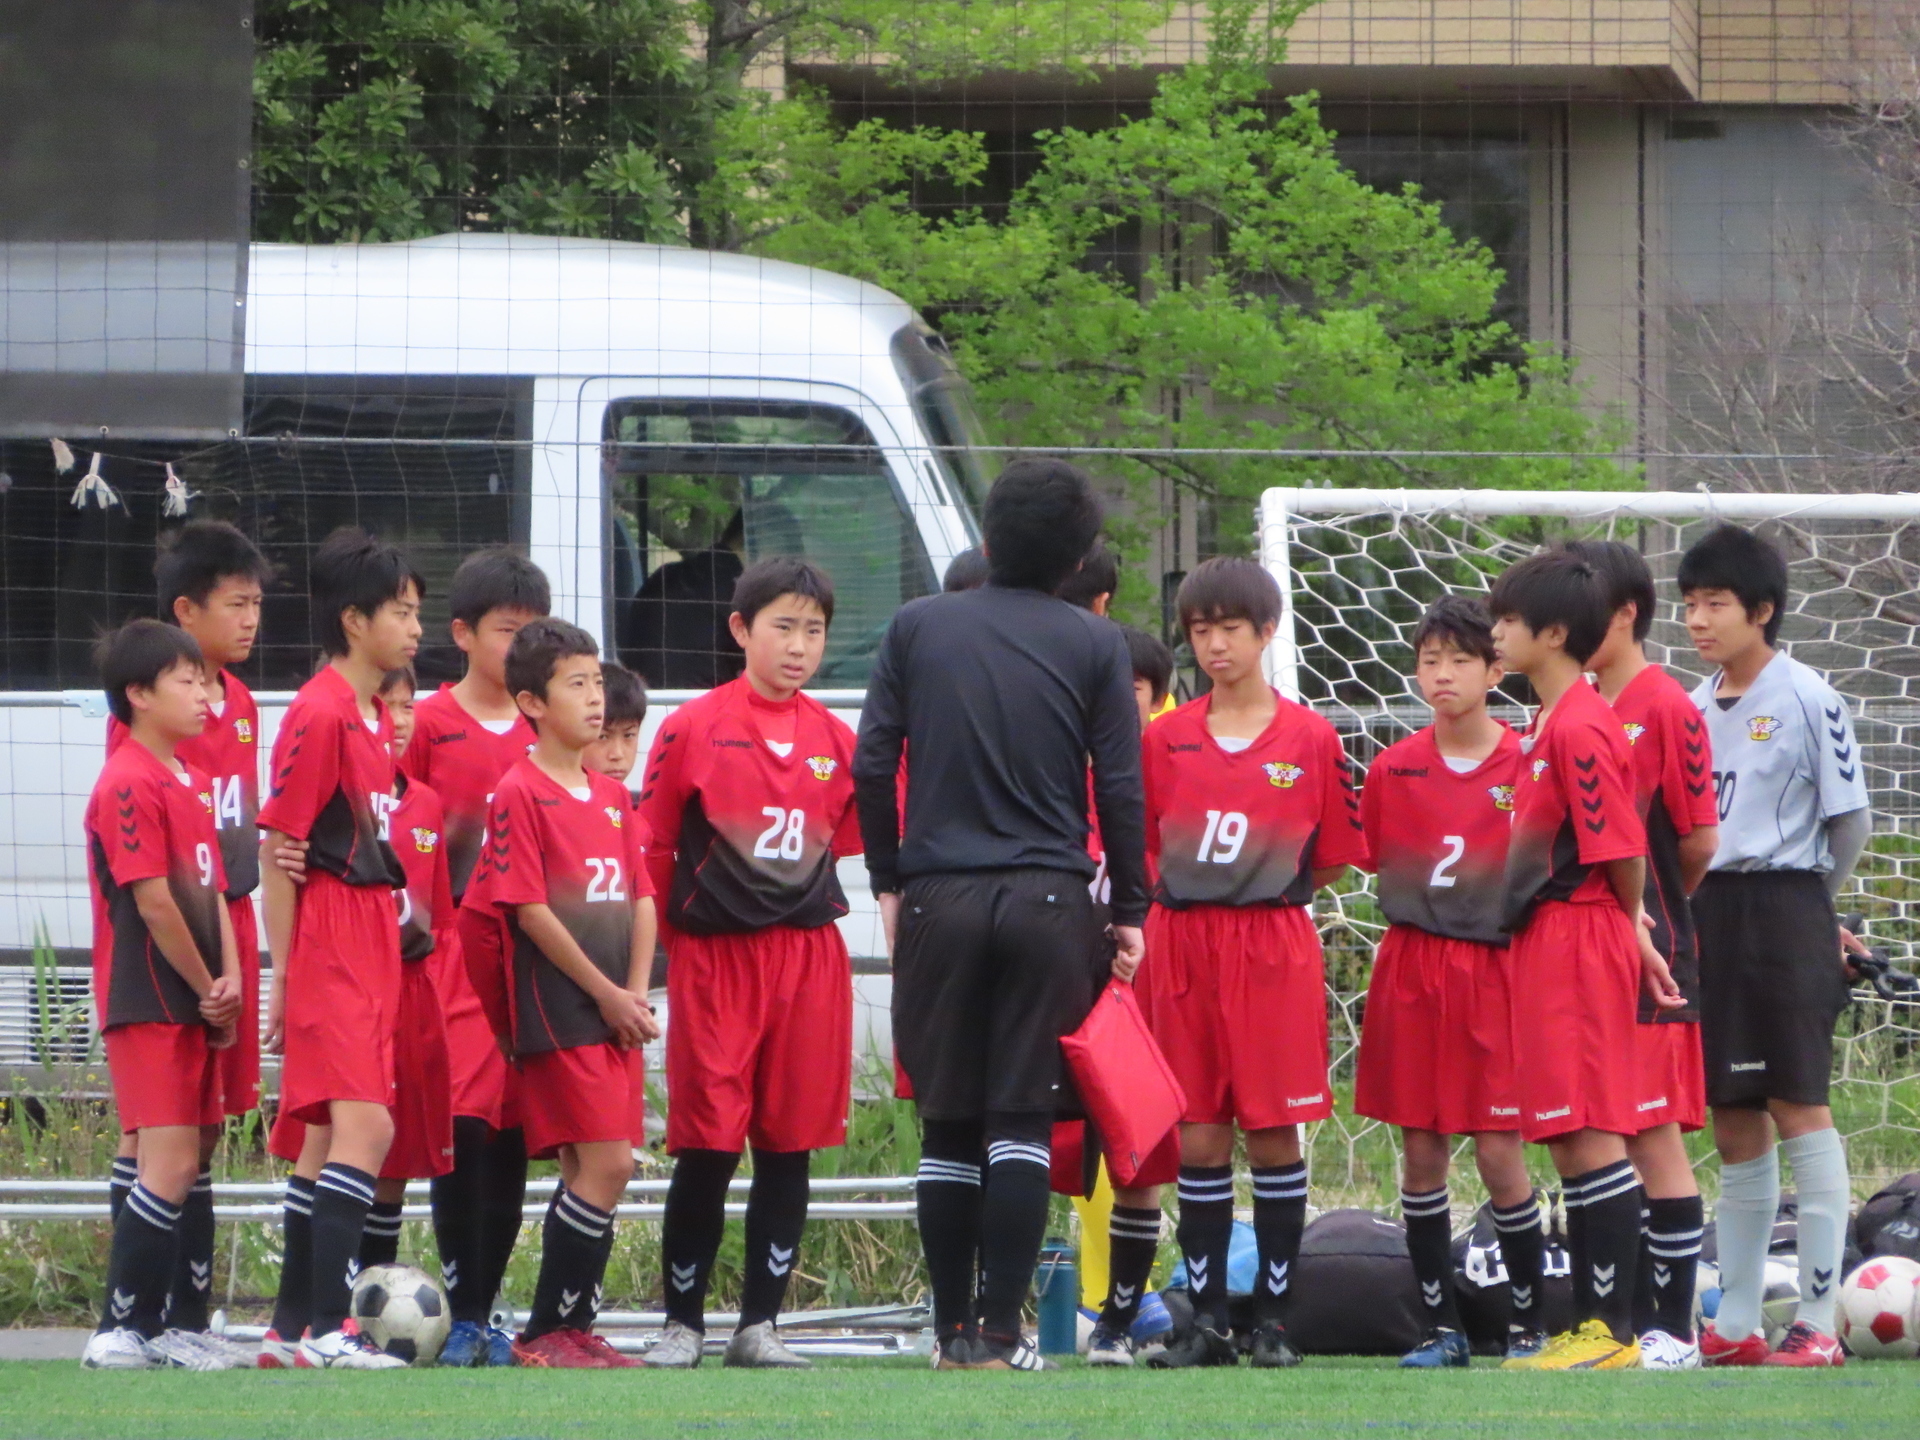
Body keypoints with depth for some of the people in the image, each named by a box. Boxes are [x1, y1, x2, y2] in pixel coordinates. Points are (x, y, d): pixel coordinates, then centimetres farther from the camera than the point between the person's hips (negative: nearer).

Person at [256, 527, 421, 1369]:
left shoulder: (377, 721, 15)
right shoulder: (320, 716, -13)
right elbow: (277, 849, -13)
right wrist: (282, 973, -12)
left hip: (373, 943, 9)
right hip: (330, 943, -9)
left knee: (332, 1135, 11)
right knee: (365, 1128, -17)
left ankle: (294, 1321, 16)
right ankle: (327, 1328, -21)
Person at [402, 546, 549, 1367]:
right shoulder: (429, 724, 0)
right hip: (455, 951, -4)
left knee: (512, 1131, 4)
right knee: (462, 1120, -11)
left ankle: (482, 1314, 9)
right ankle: (461, 1316, -9)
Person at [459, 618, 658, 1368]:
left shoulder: (613, 797, 15)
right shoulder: (520, 794, -8)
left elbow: (642, 898, 14)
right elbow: (529, 911, -13)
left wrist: (636, 994, 0)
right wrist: (604, 993, -10)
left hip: (616, 1013, 7)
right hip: (558, 1010, -7)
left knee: (594, 1169, 6)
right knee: (605, 1166, -12)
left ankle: (575, 1328, 12)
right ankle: (548, 1330, -6)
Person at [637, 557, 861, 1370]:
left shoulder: (837, 742, 9)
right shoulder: (693, 730, -3)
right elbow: (652, 850, 1)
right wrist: (648, 957, 1)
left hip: (810, 958, 4)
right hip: (714, 957, -4)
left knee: (789, 1147, 4)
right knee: (707, 1147, -4)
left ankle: (760, 1325, 10)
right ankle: (682, 1323, 7)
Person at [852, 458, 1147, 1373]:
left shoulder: (918, 628, 4)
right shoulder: (1095, 645, 1)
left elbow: (871, 764, 3)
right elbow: (1120, 788, 0)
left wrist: (888, 881, 13)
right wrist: (1129, 910, 8)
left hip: (938, 898, 1)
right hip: (1048, 901, -1)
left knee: (948, 1125, 9)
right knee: (1021, 1118, 1)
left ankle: (952, 1329, 10)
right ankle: (1002, 1330, -6)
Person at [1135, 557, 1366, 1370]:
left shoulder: (1309, 739, 1)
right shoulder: (1165, 739, 8)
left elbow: (1334, 859, 5)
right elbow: (1144, 852, 13)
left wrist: (1262, 893, -2)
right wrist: (1192, 894, 0)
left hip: (1276, 948, -2)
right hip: (1181, 947, 2)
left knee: (1274, 1134, -1)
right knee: (1198, 1140, 2)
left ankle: (1273, 1317, 5)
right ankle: (1206, 1320, 6)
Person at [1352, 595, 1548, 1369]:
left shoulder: (1526, 766, -3)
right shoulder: (1394, 768, 5)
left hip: (1496, 971, -3)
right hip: (1410, 970, 3)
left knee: (1499, 1153, -5)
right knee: (1420, 1152, 4)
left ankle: (1528, 1324, 7)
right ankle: (1442, 1327, 11)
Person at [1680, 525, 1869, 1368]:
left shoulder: (1806, 699, -8)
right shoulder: (1696, 707, 12)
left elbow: (1849, 820, -5)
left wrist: (1808, 904, 7)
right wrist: (1703, 903, 11)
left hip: (1784, 911, -7)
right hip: (1709, 916, 7)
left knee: (1798, 1110, -7)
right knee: (1732, 1124, 9)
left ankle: (1818, 1323, -6)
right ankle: (1736, 1325, 14)